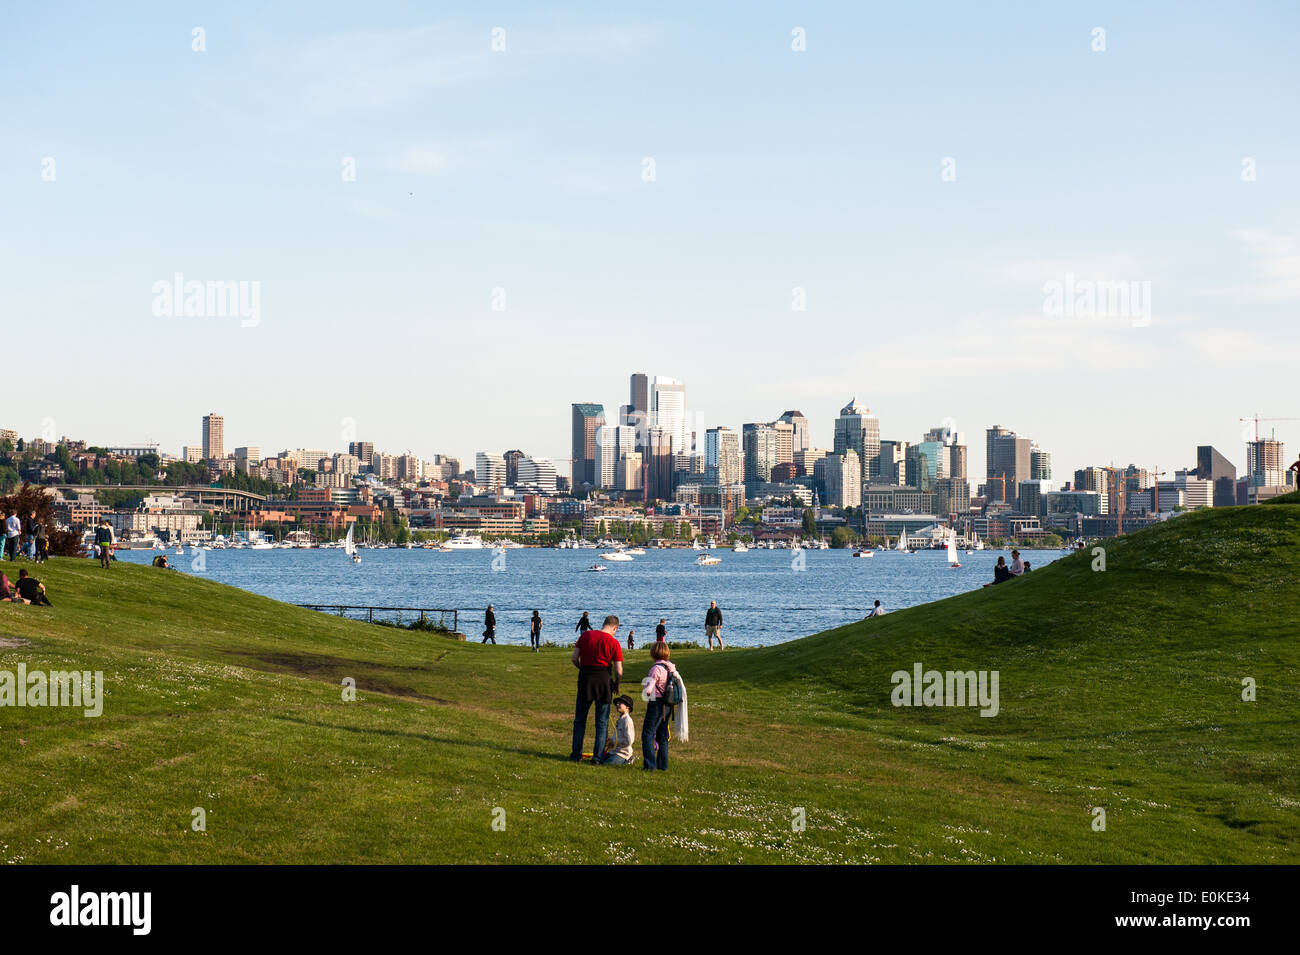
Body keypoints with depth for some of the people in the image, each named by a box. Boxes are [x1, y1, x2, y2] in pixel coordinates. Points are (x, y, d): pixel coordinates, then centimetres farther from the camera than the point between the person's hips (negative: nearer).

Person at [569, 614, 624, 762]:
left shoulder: (586, 635, 1)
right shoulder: (614, 643, -6)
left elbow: (574, 659, 0)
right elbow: (618, 670, -8)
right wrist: (616, 684, 10)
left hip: (585, 679, 2)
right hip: (604, 680, -2)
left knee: (579, 719, 15)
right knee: (602, 722, 8)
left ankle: (576, 754, 16)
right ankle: (598, 756, 6)